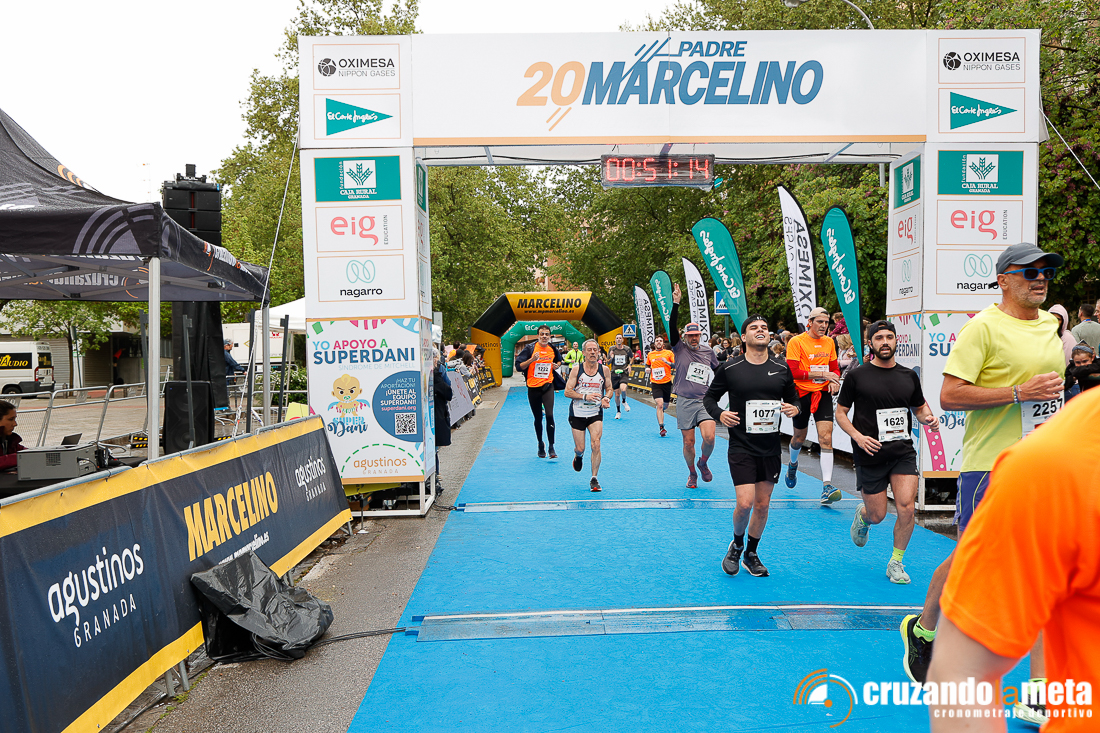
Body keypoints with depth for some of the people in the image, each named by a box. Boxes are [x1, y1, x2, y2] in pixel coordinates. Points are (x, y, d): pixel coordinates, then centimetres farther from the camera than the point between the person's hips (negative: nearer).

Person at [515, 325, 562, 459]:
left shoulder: (553, 349, 5)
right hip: (533, 387, -1)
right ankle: (540, 445, 28)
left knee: (549, 415, -14)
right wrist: (532, 359, -22)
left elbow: (559, 360, 27)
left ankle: (551, 447, -6)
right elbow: (519, 366, -9)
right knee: (538, 418, 9)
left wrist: (556, 365, 5)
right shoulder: (530, 348, -5)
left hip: (547, 386, 1)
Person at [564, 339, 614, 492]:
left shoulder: (604, 370, -2)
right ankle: (578, 456, 44)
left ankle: (594, 479, -2)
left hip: (596, 413, 1)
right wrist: (585, 396, -23)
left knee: (596, 445, -15)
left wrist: (606, 398, -14)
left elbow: (610, 389, 9)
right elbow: (567, 392, -8)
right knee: (580, 448, 5)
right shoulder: (576, 369, -7)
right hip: (577, 413, 0)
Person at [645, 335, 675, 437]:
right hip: (655, 383, 0)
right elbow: (647, 365, 25)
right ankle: (661, 428, -15)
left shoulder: (668, 353, 1)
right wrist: (647, 369, 3)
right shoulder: (650, 354, 8)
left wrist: (667, 362, -20)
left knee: (665, 404, 13)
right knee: (660, 404, -15)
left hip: (667, 383, 0)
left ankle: (660, 416, 48)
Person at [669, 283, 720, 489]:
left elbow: (719, 372, 23)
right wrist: (675, 304, -22)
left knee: (709, 437, -15)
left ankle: (703, 463, 15)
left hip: (705, 401, 1)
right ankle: (692, 473, 26)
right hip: (685, 402, -1)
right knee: (688, 442, 2)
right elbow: (672, 327, -14)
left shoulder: (708, 351, 9)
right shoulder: (679, 348, 1)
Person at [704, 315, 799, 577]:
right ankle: (736, 544, 19)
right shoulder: (729, 368, -5)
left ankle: (751, 554, 31)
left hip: (771, 449, 3)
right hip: (741, 447, -3)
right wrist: (719, 414, -14)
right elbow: (709, 397, 5)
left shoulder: (782, 368, 3)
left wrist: (794, 409, -8)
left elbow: (793, 398, 14)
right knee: (745, 503, -12)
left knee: (762, 505, 10)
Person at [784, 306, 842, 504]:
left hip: (823, 393, 3)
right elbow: (793, 372, -15)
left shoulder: (829, 342, 9)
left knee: (826, 437, -12)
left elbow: (834, 368, 18)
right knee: (799, 437, 13)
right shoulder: (796, 342, -8)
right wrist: (822, 374, -17)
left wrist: (834, 380, -4)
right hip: (802, 393, -3)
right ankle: (793, 463, 48)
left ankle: (827, 486, -16)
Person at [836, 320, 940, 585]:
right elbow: (840, 412, 2)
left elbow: (920, 406, 23)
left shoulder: (909, 376, 8)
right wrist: (858, 436, -13)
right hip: (870, 455, -2)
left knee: (907, 508, -10)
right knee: (877, 515, 4)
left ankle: (896, 562, 12)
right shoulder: (857, 376, -2)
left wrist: (928, 418, -1)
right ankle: (862, 516, 43)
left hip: (903, 452, 3)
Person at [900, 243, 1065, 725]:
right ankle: (921, 630, 30)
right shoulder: (983, 327, -10)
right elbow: (949, 396, -17)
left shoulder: (1053, 323, 14)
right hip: (992, 466, -6)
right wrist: (1019, 392, -20)